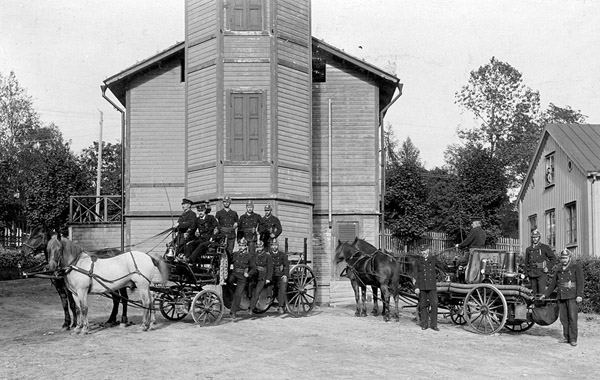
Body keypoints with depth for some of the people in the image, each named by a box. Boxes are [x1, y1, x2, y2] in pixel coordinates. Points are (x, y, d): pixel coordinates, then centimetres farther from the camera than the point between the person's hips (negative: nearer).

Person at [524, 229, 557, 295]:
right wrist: (526, 274, 10)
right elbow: (526, 263, 18)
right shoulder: (528, 249, 14)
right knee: (534, 292, 5)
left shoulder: (545, 247, 4)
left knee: (541, 292, -12)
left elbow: (553, 259, 6)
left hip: (542, 273, -4)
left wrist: (548, 268, -3)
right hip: (532, 274, 4)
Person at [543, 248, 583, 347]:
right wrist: (545, 295, 21)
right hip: (561, 297, 6)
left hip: (572, 297, -5)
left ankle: (573, 339, -5)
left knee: (572, 317, -8)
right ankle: (566, 337, 12)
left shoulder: (576, 268, 1)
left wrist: (579, 295, -18)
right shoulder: (559, 270, 17)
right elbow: (553, 283, 23)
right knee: (563, 318, 5)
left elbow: (580, 282, -8)